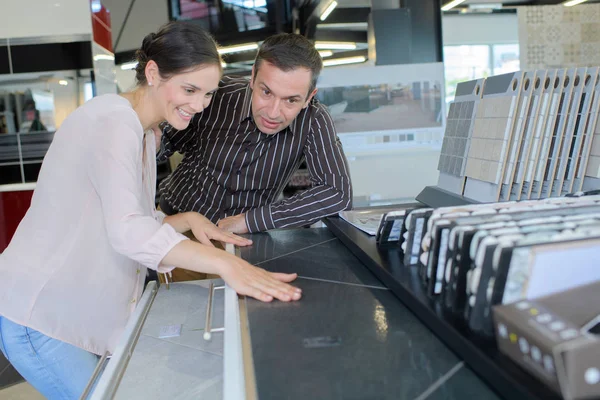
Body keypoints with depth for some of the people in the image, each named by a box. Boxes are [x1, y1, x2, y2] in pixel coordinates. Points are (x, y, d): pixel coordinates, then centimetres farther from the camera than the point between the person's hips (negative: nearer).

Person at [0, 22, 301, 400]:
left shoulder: (146, 133, 9)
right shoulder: (112, 121, -22)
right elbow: (126, 231, -35)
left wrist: (187, 221, -8)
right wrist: (225, 263, -45)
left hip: (81, 311, 9)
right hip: (38, 313, -9)